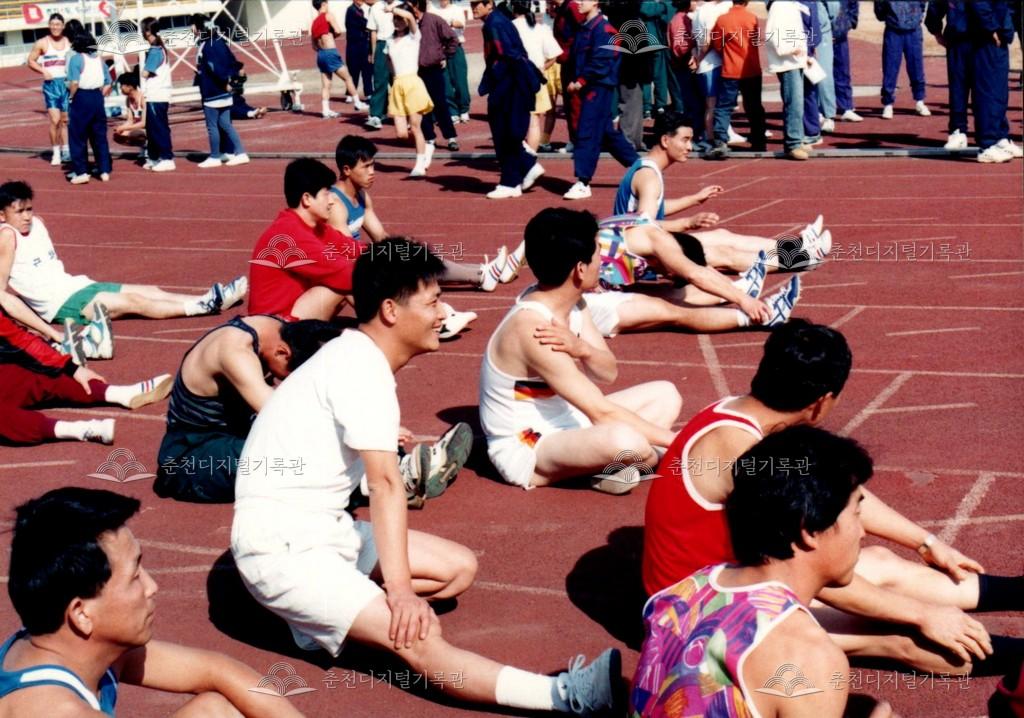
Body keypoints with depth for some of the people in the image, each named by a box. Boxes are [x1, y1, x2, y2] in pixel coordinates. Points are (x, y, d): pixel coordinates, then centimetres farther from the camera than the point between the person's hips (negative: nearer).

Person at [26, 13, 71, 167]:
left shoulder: (70, 42, 4)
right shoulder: (42, 43, -1)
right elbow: (31, 61, 5)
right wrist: (43, 71, -12)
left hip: (67, 83, 2)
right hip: (51, 84, -2)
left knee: (66, 119, 9)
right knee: (55, 120, -10)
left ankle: (66, 150, 19)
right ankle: (56, 152, 0)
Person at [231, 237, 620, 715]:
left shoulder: (358, 357, 13)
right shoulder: (361, 367, -18)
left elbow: (376, 479, 9)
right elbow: (386, 484, -23)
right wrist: (400, 589, -25)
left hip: (326, 529, 10)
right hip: (280, 546, -10)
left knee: (459, 568, 7)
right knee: (418, 638, -24)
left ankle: (323, 614, -1)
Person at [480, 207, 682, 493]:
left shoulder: (573, 304, 0)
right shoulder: (533, 329, -28)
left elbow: (608, 373, -2)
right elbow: (602, 413, -28)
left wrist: (581, 348, -26)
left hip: (560, 422, 10)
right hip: (525, 450, -10)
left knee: (665, 394, 11)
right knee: (624, 440, -37)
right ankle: (660, 459, -4)